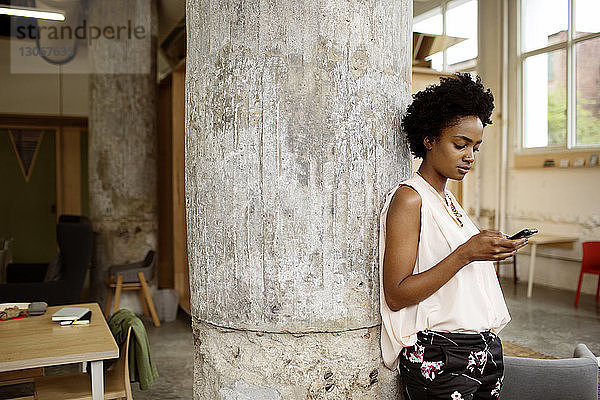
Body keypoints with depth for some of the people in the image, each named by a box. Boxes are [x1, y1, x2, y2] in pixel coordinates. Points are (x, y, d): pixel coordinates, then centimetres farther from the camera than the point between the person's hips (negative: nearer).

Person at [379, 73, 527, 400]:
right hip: (438, 359, -8)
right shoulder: (408, 198, -13)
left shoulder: (448, 200, 13)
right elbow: (396, 295, -20)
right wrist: (465, 253, -23)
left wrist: (491, 251, 5)